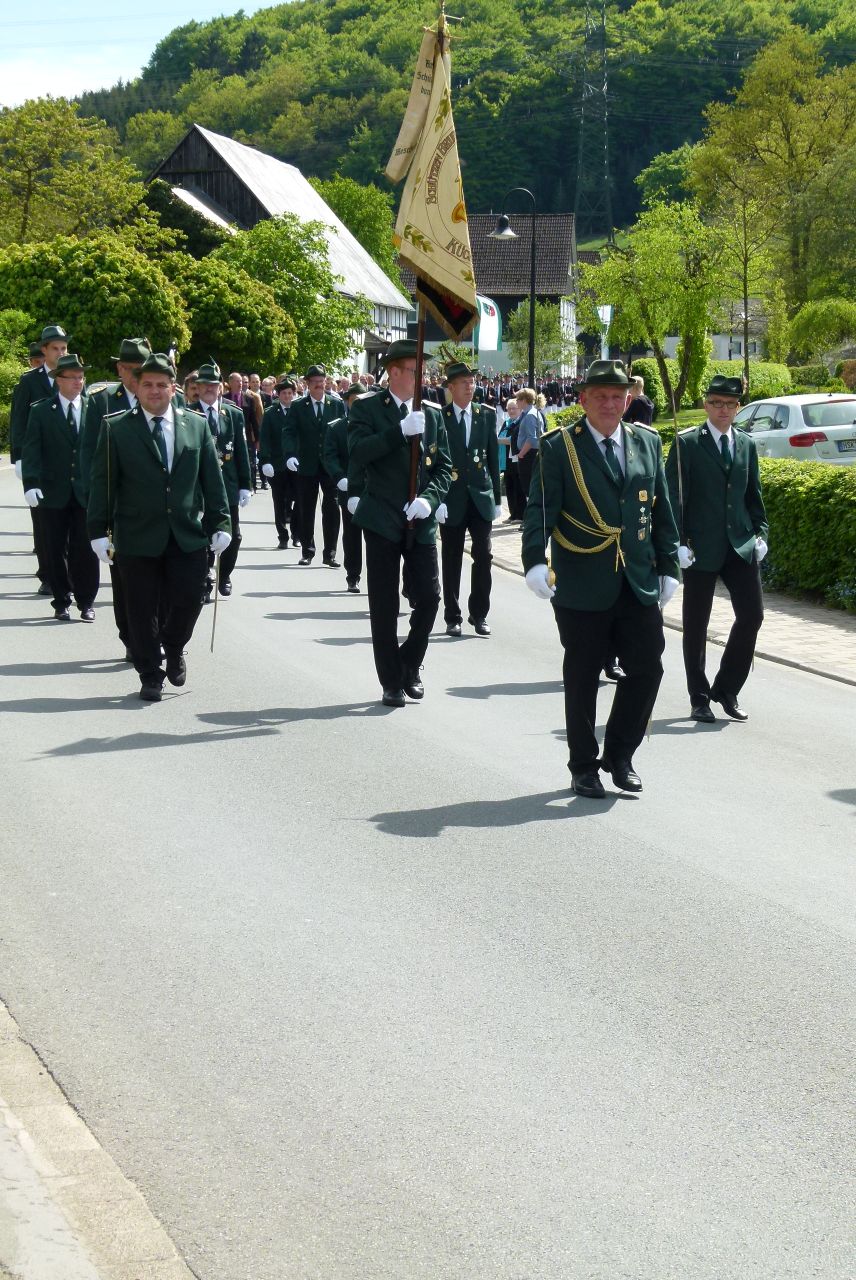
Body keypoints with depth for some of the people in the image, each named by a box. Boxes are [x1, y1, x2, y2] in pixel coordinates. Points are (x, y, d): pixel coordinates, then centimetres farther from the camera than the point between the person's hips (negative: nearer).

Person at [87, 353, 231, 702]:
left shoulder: (196, 425, 7)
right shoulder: (116, 429, 0)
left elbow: (212, 478, 9)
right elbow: (102, 483, 0)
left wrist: (219, 523, 4)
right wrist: (99, 531, -5)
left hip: (188, 536, 2)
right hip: (137, 538, -2)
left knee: (188, 602, -1)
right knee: (143, 611, 3)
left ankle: (173, 648, 29)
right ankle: (150, 677, 17)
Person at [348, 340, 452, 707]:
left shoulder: (432, 415, 10)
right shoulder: (367, 408, -2)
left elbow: (444, 467, 7)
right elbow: (359, 451, -17)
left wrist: (429, 498, -11)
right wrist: (400, 430, -26)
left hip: (421, 522, 3)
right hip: (383, 521, -3)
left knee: (428, 598, -1)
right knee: (384, 607, 2)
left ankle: (409, 667, 20)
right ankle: (392, 682, 11)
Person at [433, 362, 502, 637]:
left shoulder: (487, 415, 5)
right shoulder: (438, 417, -3)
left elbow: (493, 458, 8)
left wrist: (497, 498, 7)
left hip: (481, 497, 2)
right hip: (451, 499, -2)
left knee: (483, 556, -2)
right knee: (451, 560, 5)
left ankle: (479, 614, 10)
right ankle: (453, 617, 14)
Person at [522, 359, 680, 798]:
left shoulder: (647, 443, 10)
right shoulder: (560, 447, -3)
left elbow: (661, 510, 14)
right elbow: (540, 508, -11)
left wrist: (668, 566, 11)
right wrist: (535, 560, -25)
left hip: (639, 583, 4)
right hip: (582, 585, -4)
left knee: (647, 668, 1)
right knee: (582, 677, 5)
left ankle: (619, 756, 20)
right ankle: (583, 766, 19)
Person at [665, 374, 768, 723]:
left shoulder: (746, 444, 11)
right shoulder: (686, 443, -4)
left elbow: (754, 494, 17)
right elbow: (673, 496, -6)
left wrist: (760, 533, 5)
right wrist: (678, 542, -13)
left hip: (741, 544, 4)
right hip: (701, 547, -4)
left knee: (752, 614, -3)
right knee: (696, 625, 4)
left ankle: (726, 690, 13)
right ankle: (700, 698, 16)